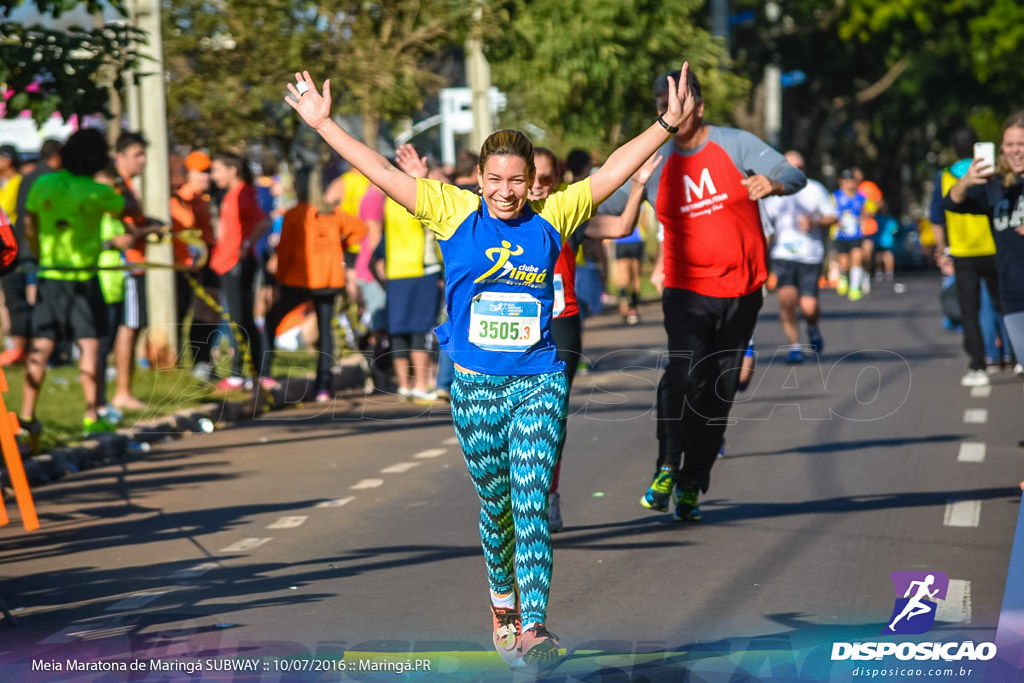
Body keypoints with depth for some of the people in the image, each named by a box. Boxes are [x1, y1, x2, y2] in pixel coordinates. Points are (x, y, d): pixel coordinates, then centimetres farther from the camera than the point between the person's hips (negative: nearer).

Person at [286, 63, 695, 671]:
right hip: (475, 384, 1)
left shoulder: (551, 218, 0)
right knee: (496, 503, 13)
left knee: (532, 500, -12)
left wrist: (667, 126, -4)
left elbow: (613, 171, 1)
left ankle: (533, 627, -18)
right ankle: (504, 600, 35)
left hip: (539, 381, -1)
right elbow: (381, 173, -2)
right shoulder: (455, 212, -1)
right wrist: (323, 123, -4)